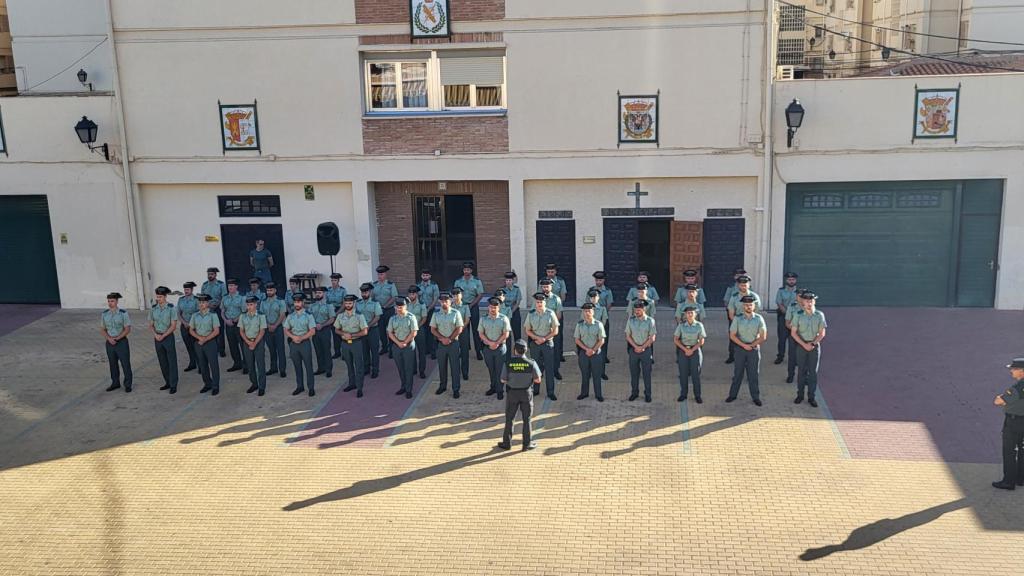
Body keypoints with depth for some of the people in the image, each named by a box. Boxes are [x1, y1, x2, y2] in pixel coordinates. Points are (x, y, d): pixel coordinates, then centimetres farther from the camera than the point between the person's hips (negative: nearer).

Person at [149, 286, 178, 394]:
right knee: (162, 362, 12)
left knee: (172, 361, -1)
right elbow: (151, 325, 8)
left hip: (168, 336, -5)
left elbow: (173, 326, -11)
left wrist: (163, 336, -15)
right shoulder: (153, 309, 2)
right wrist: (155, 334, -9)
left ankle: (173, 385, 5)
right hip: (157, 338, 5)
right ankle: (168, 382, 24)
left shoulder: (171, 308, -11)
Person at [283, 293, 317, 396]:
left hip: (305, 343, -4)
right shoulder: (290, 316, 7)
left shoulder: (308, 315, -5)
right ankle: (299, 386, 22)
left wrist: (301, 338, -19)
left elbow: (312, 331, -10)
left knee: (308, 366, 0)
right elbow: (286, 330, 7)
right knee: (297, 366, 12)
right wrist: (293, 337, -12)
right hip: (293, 344, 4)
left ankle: (311, 388, 8)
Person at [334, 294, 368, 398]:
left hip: (356, 342, -4)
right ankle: (352, 384, 31)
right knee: (349, 365, 16)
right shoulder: (340, 316, 2)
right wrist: (344, 334, -13)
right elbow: (336, 330, 8)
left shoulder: (359, 316, -9)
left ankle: (359, 388, 3)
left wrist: (351, 335, -19)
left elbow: (365, 331, -11)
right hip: (345, 343, 4)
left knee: (358, 366, -1)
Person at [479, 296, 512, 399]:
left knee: (499, 370, 1)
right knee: (490, 369, 12)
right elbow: (481, 334, 0)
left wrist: (496, 343, -15)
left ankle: (500, 390, 9)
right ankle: (493, 387, 27)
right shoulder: (483, 319, 2)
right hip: (487, 348, 2)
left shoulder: (504, 319, -5)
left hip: (500, 347, -2)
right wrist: (490, 343, -14)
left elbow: (506, 334, -7)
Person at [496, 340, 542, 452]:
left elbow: (503, 380, -7)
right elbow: (538, 380, -7)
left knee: (509, 419, 12)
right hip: (527, 393, 0)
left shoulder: (508, 363, -13)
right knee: (526, 419, 11)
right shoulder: (531, 363, -12)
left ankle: (507, 443, 19)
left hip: (512, 393, 0)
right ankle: (527, 444, 16)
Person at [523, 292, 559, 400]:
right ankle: (535, 390, 19)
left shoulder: (550, 314, -5)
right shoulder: (531, 314, 0)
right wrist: (537, 338, -12)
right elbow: (527, 330, 3)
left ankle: (550, 392, 5)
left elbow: (555, 331, -3)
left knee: (549, 368, -1)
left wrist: (544, 338, -13)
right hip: (534, 344, 2)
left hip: (548, 343, -2)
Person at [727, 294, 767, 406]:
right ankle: (733, 394, 20)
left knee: (753, 374, 7)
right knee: (738, 373, 9)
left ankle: (756, 397, 17)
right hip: (740, 349, 0)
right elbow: (732, 336, -6)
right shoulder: (737, 319, -6)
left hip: (754, 349, 0)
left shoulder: (759, 318, -6)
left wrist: (751, 345, -12)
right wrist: (744, 345, -14)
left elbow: (763, 337, -5)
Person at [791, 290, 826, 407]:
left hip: (815, 345, 0)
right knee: (801, 371, 8)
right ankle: (800, 395, 19)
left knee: (813, 372, 5)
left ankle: (811, 397, 13)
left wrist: (812, 344, -14)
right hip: (801, 345, 0)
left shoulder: (819, 315, -6)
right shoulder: (798, 315, -7)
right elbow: (793, 333, -4)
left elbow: (822, 333, -2)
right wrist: (804, 344, -12)